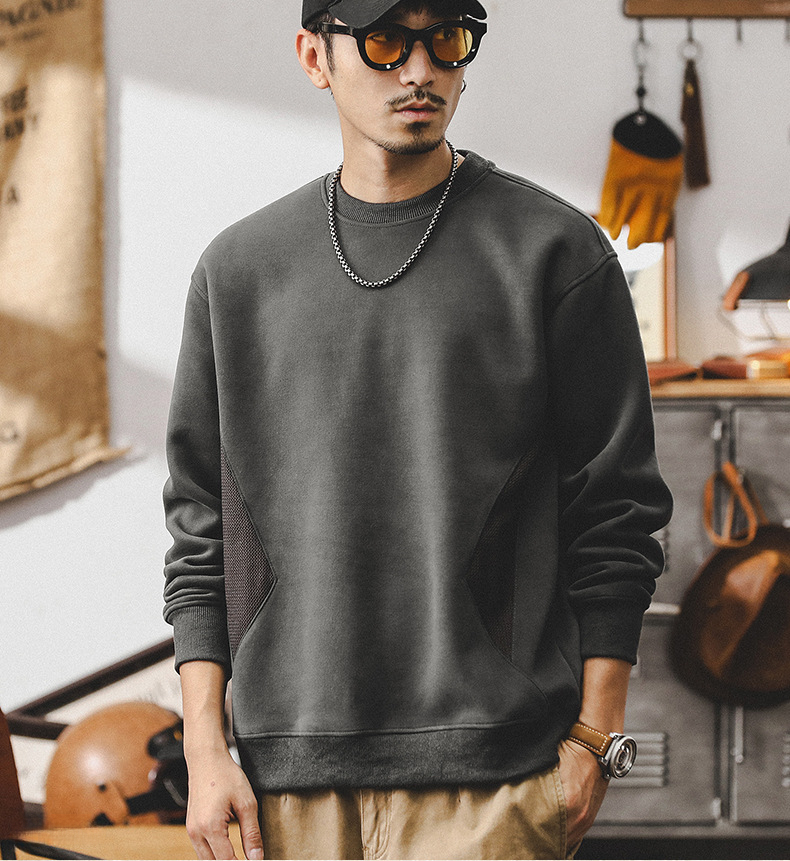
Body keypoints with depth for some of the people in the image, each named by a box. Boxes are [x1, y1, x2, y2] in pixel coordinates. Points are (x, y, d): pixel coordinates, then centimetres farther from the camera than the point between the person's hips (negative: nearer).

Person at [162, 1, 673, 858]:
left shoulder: (556, 251, 2)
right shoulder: (238, 269, 12)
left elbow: (616, 507, 1)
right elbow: (201, 525, 13)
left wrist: (593, 739, -3)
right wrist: (204, 746, 5)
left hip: (488, 773, -3)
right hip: (292, 768, 3)